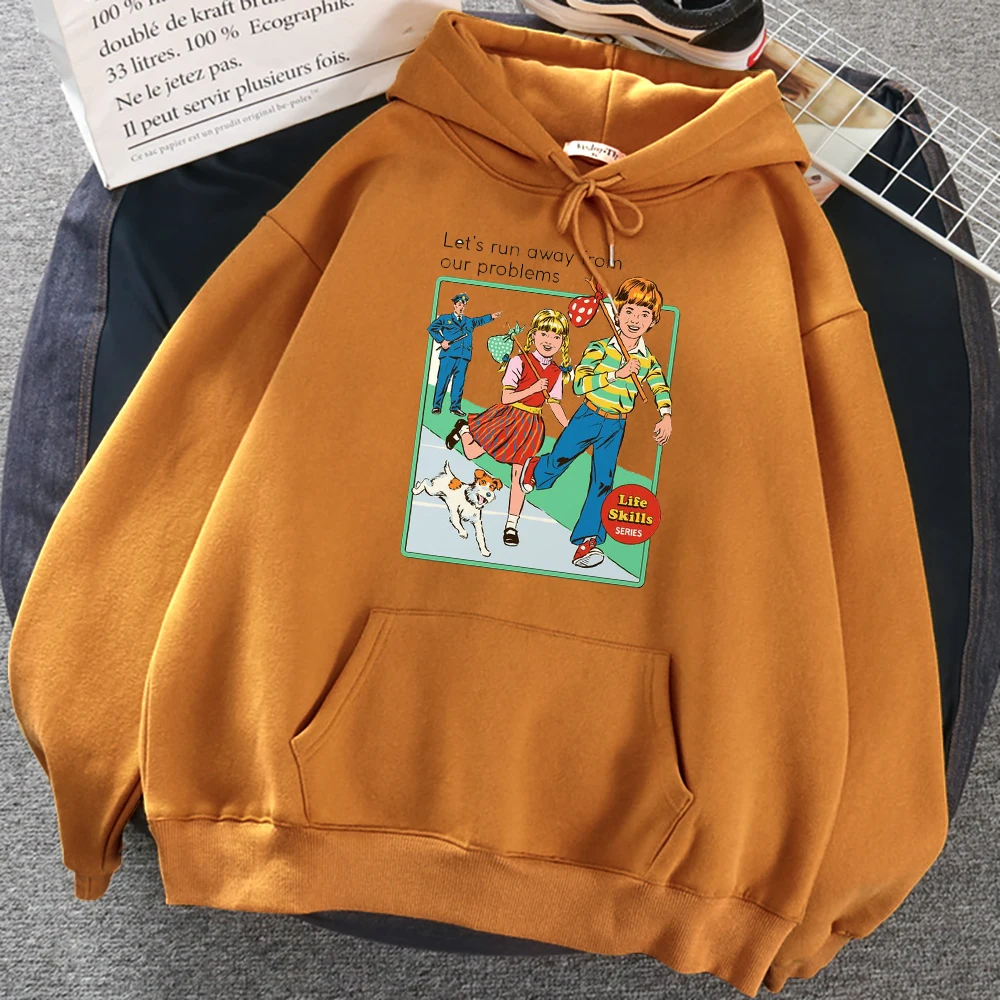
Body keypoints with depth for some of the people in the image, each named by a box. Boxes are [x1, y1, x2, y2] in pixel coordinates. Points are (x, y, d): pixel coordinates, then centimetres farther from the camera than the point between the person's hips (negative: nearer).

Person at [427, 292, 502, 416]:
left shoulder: (469, 321, 24)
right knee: (443, 380, -6)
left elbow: (480, 320, 14)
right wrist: (441, 341, -8)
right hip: (449, 353, -3)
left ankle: (456, 407, 7)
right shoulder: (445, 318, 11)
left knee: (459, 382, 2)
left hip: (464, 355, 4)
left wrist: (491, 316, -4)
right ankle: (436, 406, -2)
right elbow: (431, 328, 4)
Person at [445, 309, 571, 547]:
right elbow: (506, 398, -17)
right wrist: (532, 389, -26)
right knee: (472, 453, 9)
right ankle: (464, 429, 45)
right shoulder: (519, 362, -14)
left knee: (518, 475, 4)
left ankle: (511, 525, 12)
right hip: (507, 418, -3)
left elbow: (555, 404, 8)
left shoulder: (557, 373, 1)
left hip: (530, 426, 3)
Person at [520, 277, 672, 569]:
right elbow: (579, 383, -25)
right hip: (588, 416, -3)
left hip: (615, 426, 3)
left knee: (603, 481, 1)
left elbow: (661, 387, 9)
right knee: (558, 461, 5)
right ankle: (535, 469, 43)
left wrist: (665, 416, -9)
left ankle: (588, 539, 6)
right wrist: (617, 373, -32)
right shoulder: (600, 348, -14)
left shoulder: (648, 361, -2)